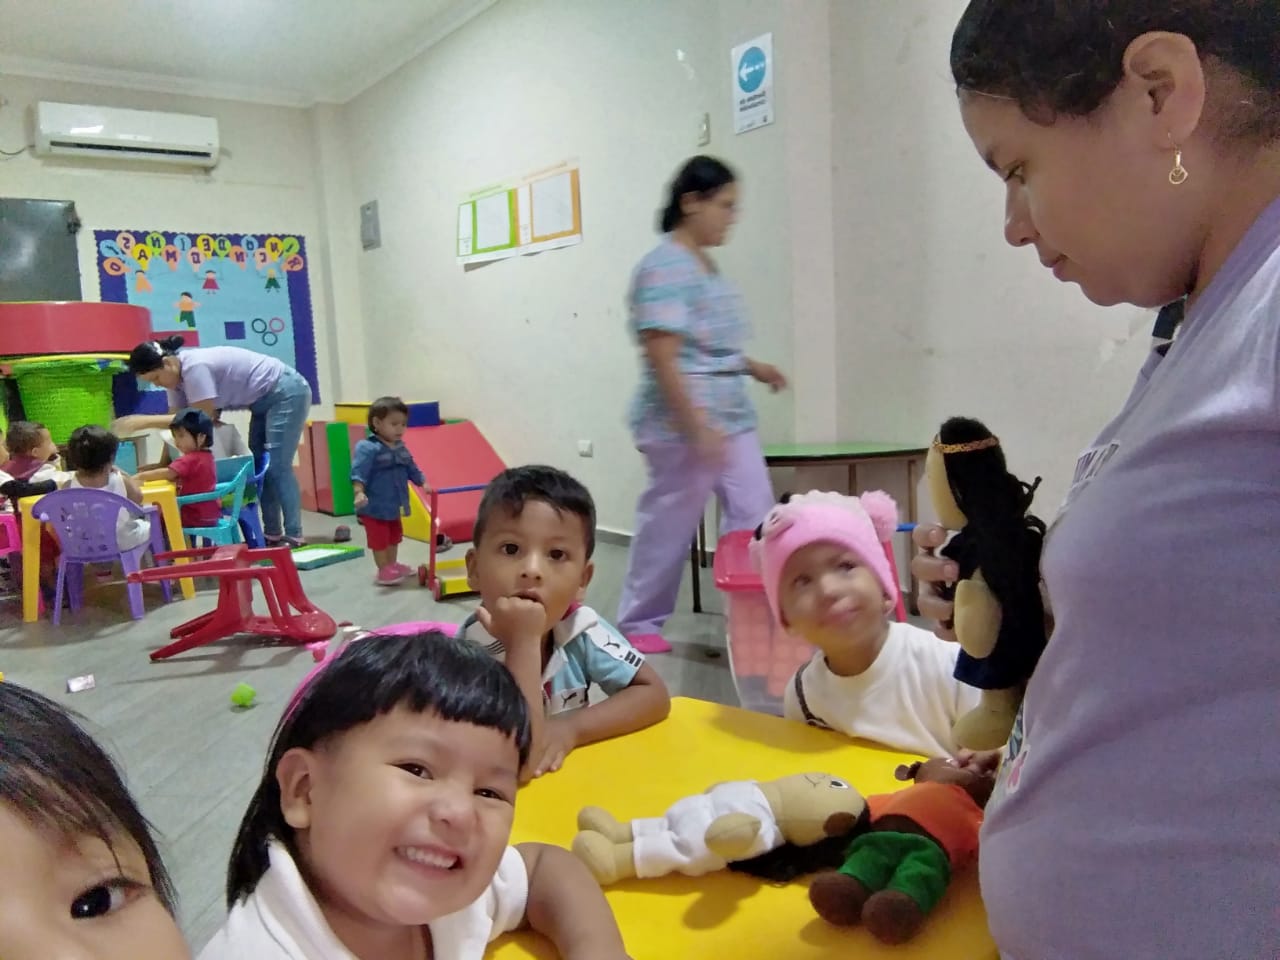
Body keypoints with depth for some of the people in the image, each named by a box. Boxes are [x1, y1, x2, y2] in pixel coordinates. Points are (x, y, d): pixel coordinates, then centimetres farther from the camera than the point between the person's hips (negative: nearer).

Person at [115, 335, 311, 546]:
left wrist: (145, 421, -25)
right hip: (265, 400, 10)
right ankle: (273, 534, 12)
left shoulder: (195, 367, -27)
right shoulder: (176, 373, 1)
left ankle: (294, 537, -11)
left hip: (287, 393, -10)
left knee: (277, 467, -13)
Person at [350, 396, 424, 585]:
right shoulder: (367, 448, -19)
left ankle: (392, 566, 35)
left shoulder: (401, 448, 6)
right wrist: (359, 493, -38)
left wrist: (424, 483, 8)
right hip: (374, 506, -8)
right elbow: (358, 473, -26)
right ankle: (383, 571, 14)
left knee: (394, 537, 20)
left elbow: (412, 470, 17)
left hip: (394, 505, 8)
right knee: (379, 540, 3)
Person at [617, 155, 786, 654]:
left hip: (732, 418, 9)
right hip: (683, 424, -9)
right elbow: (662, 358, -21)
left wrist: (752, 367, 12)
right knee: (669, 524, 4)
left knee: (755, 520, 7)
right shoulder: (664, 268, -15)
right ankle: (638, 623, 21)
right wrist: (697, 427, -24)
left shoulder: (707, 266, 14)